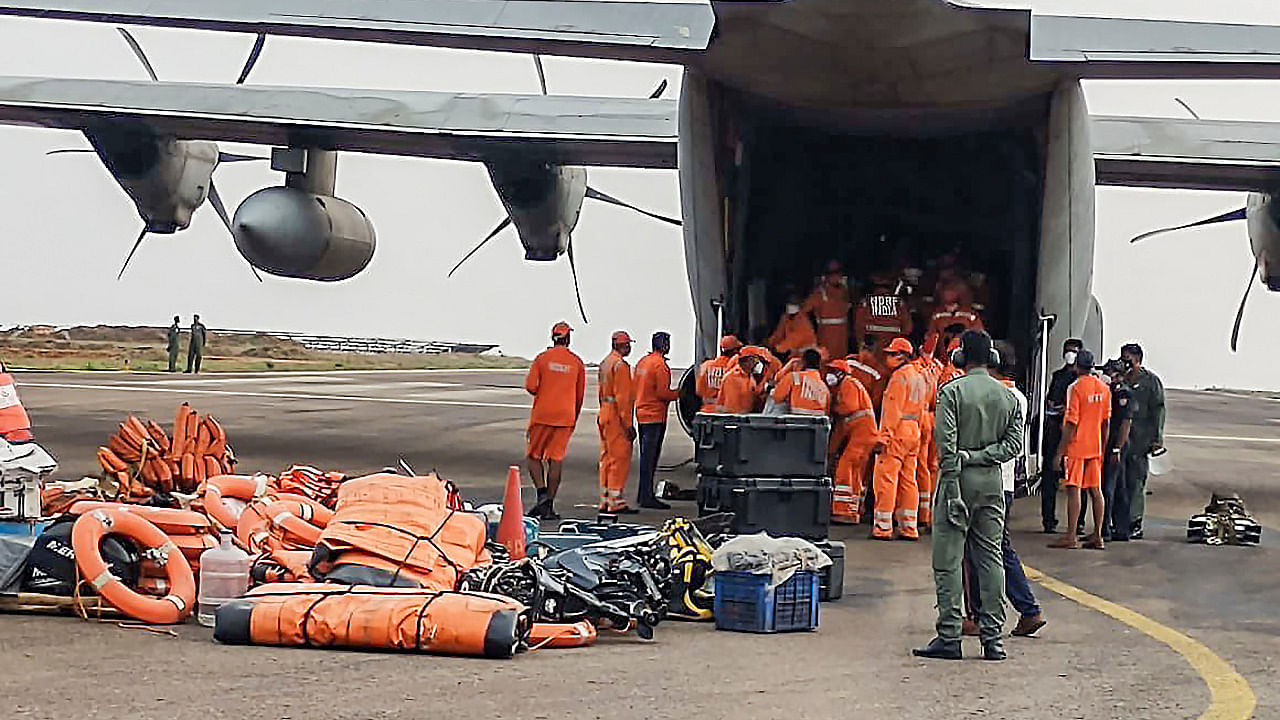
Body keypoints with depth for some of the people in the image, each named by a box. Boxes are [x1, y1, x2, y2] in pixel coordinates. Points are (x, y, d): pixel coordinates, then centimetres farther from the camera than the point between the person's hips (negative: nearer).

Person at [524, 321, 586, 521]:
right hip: (565, 416, 2)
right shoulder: (577, 362, 4)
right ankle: (549, 506, 2)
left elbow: (530, 386, -9)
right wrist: (574, 419, 19)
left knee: (534, 456, 10)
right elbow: (579, 394, 8)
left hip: (542, 414, -2)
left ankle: (542, 492, -11)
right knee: (556, 459, 3)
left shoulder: (542, 358, -1)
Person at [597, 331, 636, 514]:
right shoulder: (620, 365, -14)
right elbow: (622, 396, -19)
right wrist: (628, 424, -19)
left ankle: (605, 501, 16)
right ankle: (616, 502, -8)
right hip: (617, 416, -10)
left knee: (607, 458, 12)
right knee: (620, 458, -7)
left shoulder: (605, 363, 17)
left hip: (605, 413, 10)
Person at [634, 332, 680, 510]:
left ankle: (643, 495, 20)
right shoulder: (660, 364, -14)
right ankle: (646, 497, -6)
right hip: (655, 416, -9)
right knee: (650, 457, -7)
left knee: (647, 456, 15)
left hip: (641, 414, 9)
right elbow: (662, 393, -18)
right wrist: (678, 394, -2)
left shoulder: (642, 361, 13)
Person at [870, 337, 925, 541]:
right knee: (908, 481, 10)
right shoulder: (918, 377, 18)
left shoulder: (899, 376, -11)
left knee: (886, 478, -7)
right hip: (913, 432, 9)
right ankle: (909, 528, 11)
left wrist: (883, 438, -18)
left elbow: (893, 411, -17)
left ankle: (882, 527, -8)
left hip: (897, 432, -9)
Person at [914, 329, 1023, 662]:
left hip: (961, 478, -5)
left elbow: (946, 444, -13)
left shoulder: (952, 391, -7)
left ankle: (949, 637, -2)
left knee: (948, 560, -1)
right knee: (991, 558, 8)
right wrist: (982, 456, -3)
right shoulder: (1007, 395, 8)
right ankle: (992, 637, 7)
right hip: (993, 481, 5)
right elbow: (1014, 443, 1)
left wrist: (952, 485, -13)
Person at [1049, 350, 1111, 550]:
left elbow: (1071, 423, -15)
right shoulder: (1104, 388, 8)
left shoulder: (1076, 387, -12)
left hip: (1077, 446, -6)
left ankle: (1071, 536, -8)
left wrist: (1060, 452, -11)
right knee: (1095, 490, 8)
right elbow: (1106, 422, 12)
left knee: (1073, 489, -6)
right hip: (1095, 447, 6)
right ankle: (1097, 536, 10)